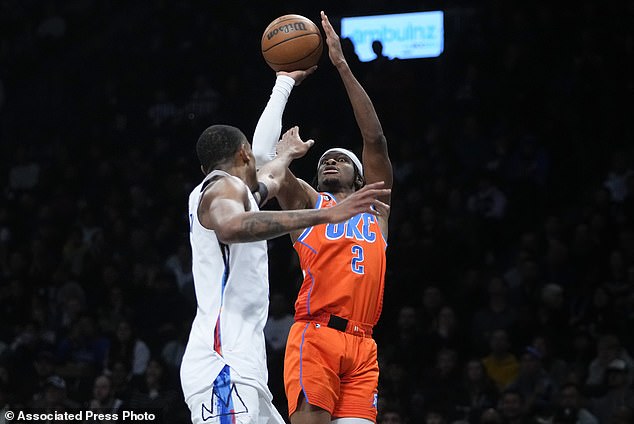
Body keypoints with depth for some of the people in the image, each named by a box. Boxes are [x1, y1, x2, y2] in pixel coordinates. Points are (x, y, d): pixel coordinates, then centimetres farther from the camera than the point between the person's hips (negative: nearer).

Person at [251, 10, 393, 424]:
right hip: (315, 336, -3)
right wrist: (284, 83, 10)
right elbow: (264, 154, 3)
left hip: (361, 345, 3)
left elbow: (375, 139, 11)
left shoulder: (376, 206, 22)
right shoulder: (306, 202, 16)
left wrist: (343, 65, 6)